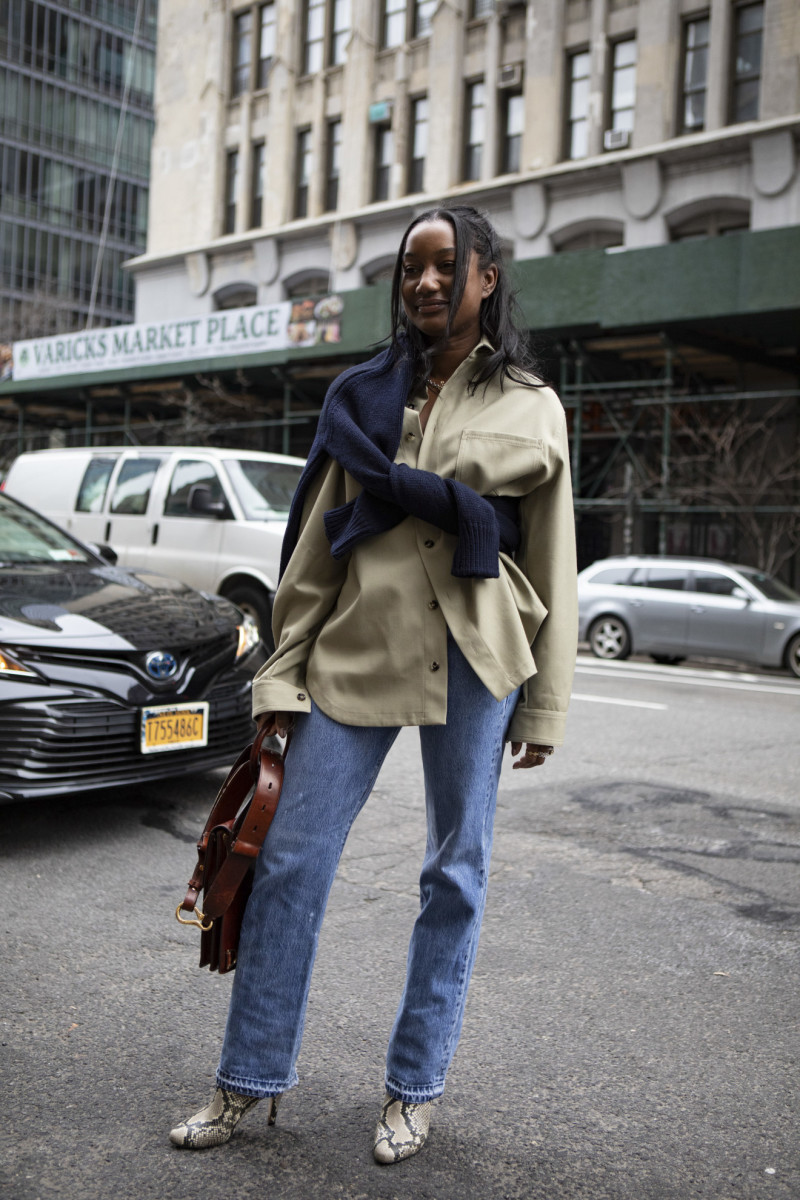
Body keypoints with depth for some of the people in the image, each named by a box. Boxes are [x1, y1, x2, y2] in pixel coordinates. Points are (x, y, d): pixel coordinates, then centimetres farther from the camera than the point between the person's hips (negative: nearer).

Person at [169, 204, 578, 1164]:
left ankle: (415, 1087, 24)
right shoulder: (362, 394, 11)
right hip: (357, 648, 2)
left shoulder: (530, 407, 7)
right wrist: (281, 673, 3)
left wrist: (546, 707, 3)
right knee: (292, 859, 1)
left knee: (455, 872, 6)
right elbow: (314, 545, 8)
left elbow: (552, 564, 6)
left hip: (475, 655, -1)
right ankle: (250, 1077, 18)